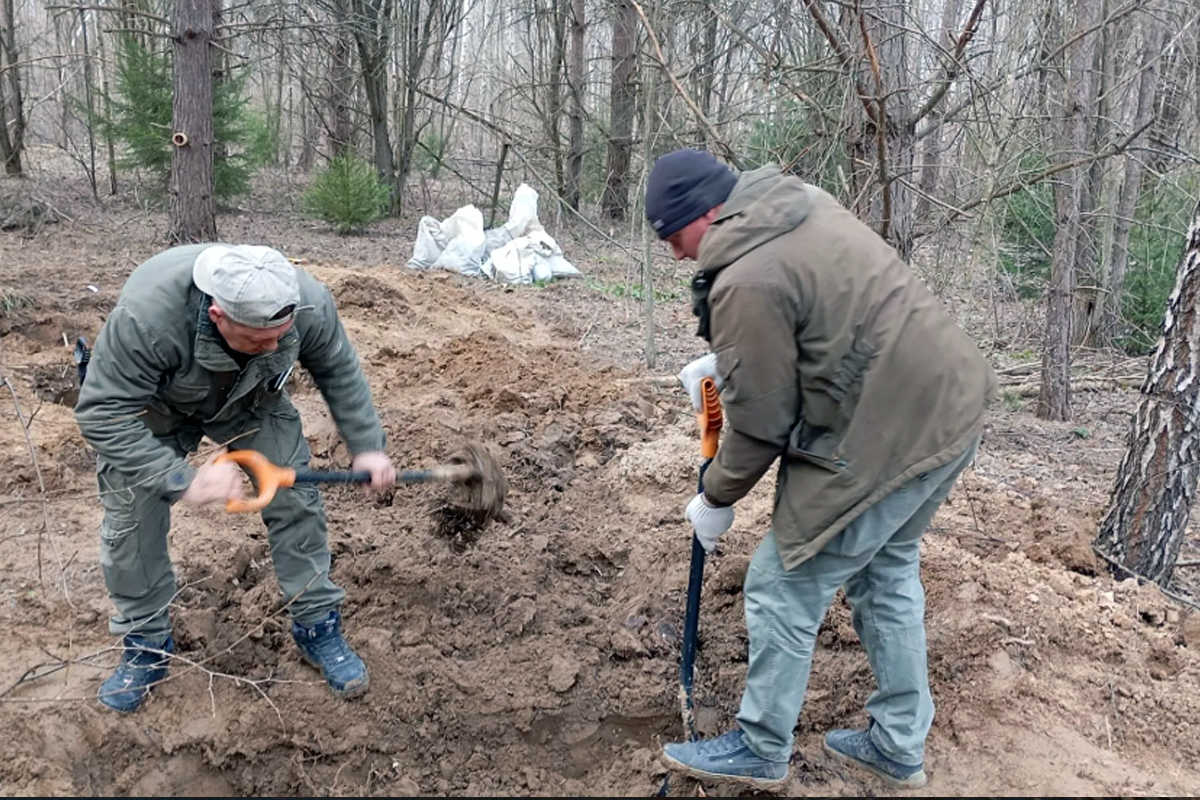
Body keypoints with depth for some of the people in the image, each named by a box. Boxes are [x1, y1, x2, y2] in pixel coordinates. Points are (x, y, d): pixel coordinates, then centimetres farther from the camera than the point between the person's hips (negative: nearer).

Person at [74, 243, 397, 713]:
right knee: (131, 521, -3)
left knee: (295, 502, -4)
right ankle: (145, 645, 19)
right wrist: (184, 480, -42)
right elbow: (103, 414, -36)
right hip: (153, 409, -2)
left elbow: (340, 373, -13)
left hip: (251, 401, 2)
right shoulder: (145, 316, -45)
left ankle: (317, 626, 13)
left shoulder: (307, 304, -34)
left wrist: (367, 446, -15)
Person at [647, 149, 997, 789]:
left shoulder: (745, 281, -21)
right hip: (955, 404, 10)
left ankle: (760, 752, 24)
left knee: (783, 589, 5)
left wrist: (716, 500, 2)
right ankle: (899, 745, 38)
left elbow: (761, 422, -14)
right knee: (887, 571, 24)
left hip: (890, 439, -10)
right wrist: (724, 361, 16)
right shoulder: (801, 202, 8)